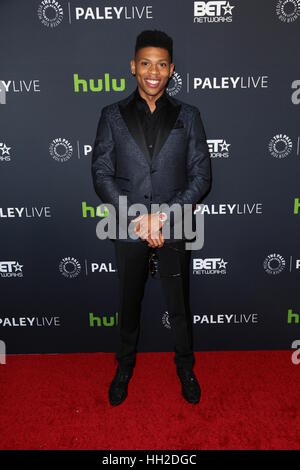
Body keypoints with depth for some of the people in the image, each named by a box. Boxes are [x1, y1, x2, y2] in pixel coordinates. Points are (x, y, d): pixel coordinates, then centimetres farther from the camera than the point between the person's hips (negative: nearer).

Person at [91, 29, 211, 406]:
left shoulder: (188, 116, 2)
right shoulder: (112, 116, 1)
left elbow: (201, 176, -3)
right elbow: (102, 175, -3)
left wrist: (164, 215, -14)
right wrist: (137, 217, -15)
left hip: (174, 227, 0)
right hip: (128, 229, 1)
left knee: (179, 305, 14)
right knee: (129, 303, 16)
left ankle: (185, 367, 38)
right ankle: (125, 366, 40)